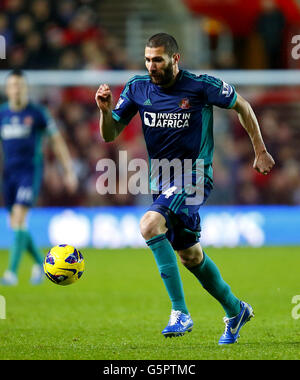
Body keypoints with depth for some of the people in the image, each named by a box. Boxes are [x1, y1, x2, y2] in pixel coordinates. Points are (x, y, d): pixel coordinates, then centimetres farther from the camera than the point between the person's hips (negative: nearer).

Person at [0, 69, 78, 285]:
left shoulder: (37, 113, -3)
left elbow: (57, 141, 2)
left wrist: (69, 171, 1)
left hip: (30, 172, -4)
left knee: (19, 219, -18)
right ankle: (40, 262, 29)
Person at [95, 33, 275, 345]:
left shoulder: (201, 86, -14)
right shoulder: (137, 88, -2)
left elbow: (242, 106, 2)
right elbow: (110, 135, 2)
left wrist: (260, 151, 5)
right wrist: (105, 110, -18)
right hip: (162, 179, 6)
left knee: (150, 224, -29)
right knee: (190, 255, 16)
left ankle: (180, 312, -25)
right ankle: (235, 310, 39)